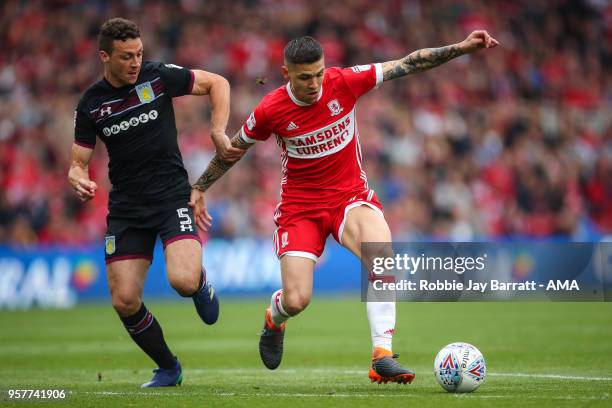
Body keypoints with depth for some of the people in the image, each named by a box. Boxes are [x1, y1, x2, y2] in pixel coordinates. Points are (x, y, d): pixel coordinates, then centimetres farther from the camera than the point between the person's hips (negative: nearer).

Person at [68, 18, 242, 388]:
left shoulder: (159, 76, -5)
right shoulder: (91, 104, 1)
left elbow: (217, 83, 6)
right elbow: (79, 163, 7)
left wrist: (219, 133, -5)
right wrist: (80, 180, -17)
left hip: (172, 196, -3)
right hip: (126, 208, 3)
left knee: (184, 281, -26)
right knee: (125, 302, -5)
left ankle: (201, 284, 14)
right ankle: (168, 368, 19)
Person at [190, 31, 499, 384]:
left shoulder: (344, 82, -12)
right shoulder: (270, 110, -13)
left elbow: (408, 64, -8)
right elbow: (233, 148, 5)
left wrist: (462, 47, -15)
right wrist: (198, 189, 11)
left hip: (351, 196, 1)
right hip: (300, 206, -1)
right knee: (296, 301, -10)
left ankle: (383, 357, -32)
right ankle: (274, 320, 31)